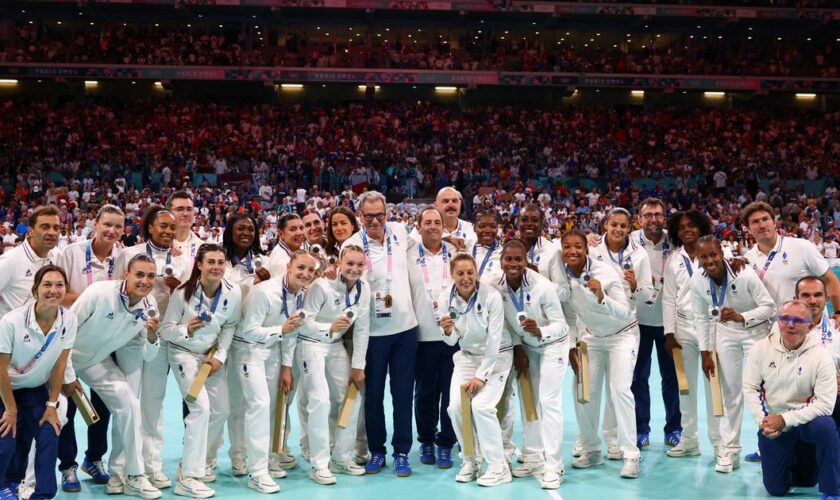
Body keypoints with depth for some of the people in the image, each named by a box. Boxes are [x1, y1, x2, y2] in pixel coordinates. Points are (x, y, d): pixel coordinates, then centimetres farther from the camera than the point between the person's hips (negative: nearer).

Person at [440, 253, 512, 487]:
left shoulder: (491, 296, -23)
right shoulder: (446, 298, -11)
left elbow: (494, 340, -19)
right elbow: (452, 342, -3)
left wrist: (481, 376, -18)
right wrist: (448, 331, -27)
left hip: (496, 356, -4)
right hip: (467, 356, 4)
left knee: (481, 405, -20)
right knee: (455, 406, -11)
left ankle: (498, 467, -7)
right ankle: (470, 461, 10)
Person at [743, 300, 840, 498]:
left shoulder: (821, 356, -17)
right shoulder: (761, 348, -8)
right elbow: (750, 388, -3)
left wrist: (785, 419, -23)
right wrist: (762, 421, -15)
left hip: (806, 422, -2)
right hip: (772, 425, 2)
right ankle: (791, 460, 38)